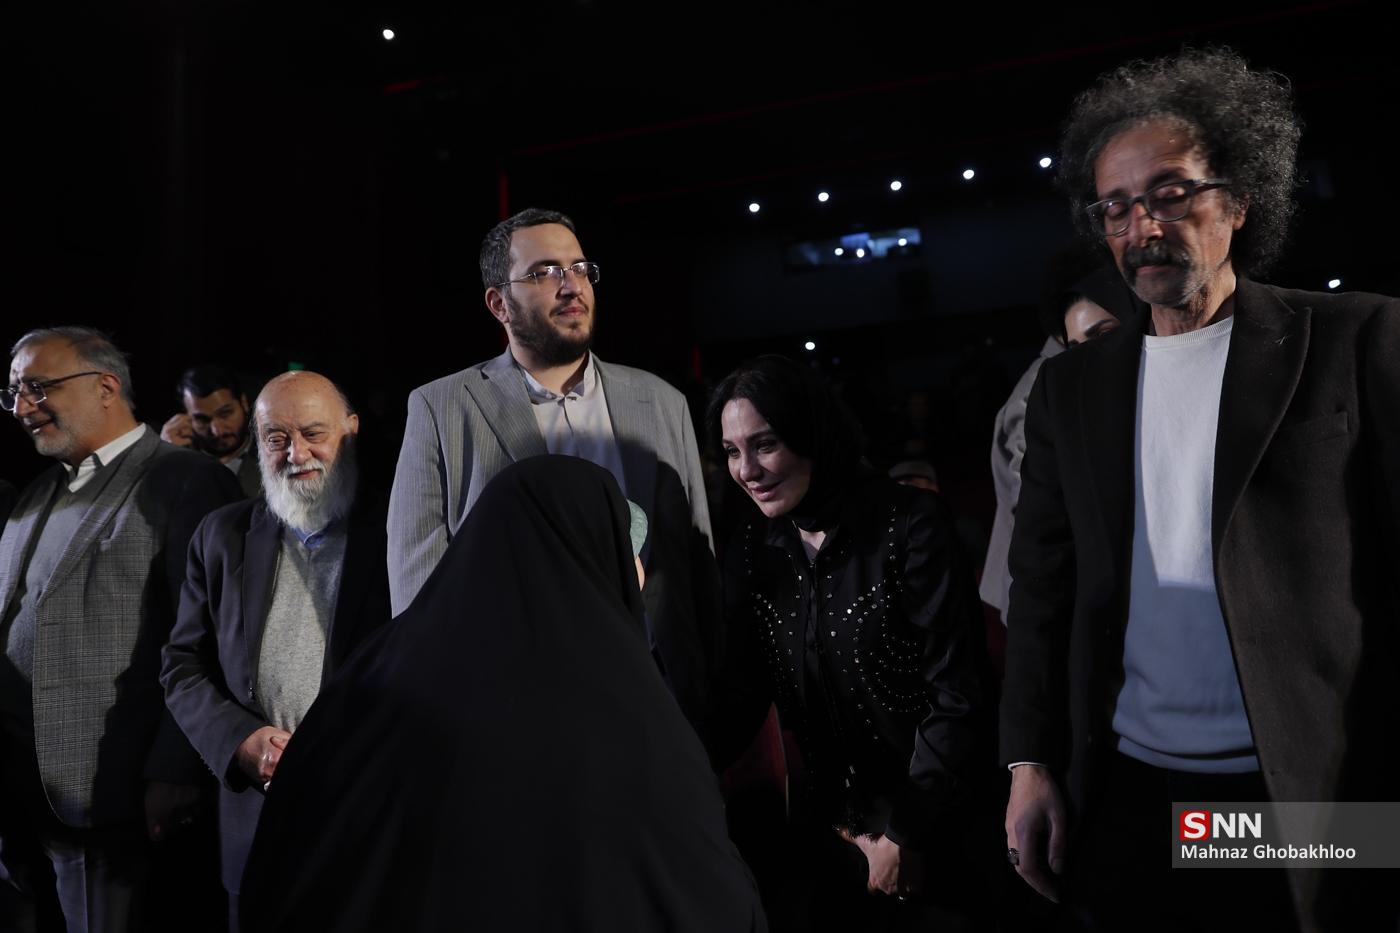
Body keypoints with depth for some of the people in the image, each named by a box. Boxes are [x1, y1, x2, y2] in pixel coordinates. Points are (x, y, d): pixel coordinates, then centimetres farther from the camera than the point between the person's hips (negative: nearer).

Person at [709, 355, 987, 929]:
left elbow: (956, 693, -16)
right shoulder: (749, 550, -4)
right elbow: (744, 694, -2)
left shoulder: (908, 526, -18)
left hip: (936, 820, -3)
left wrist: (905, 835, -12)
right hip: (835, 827, 4)